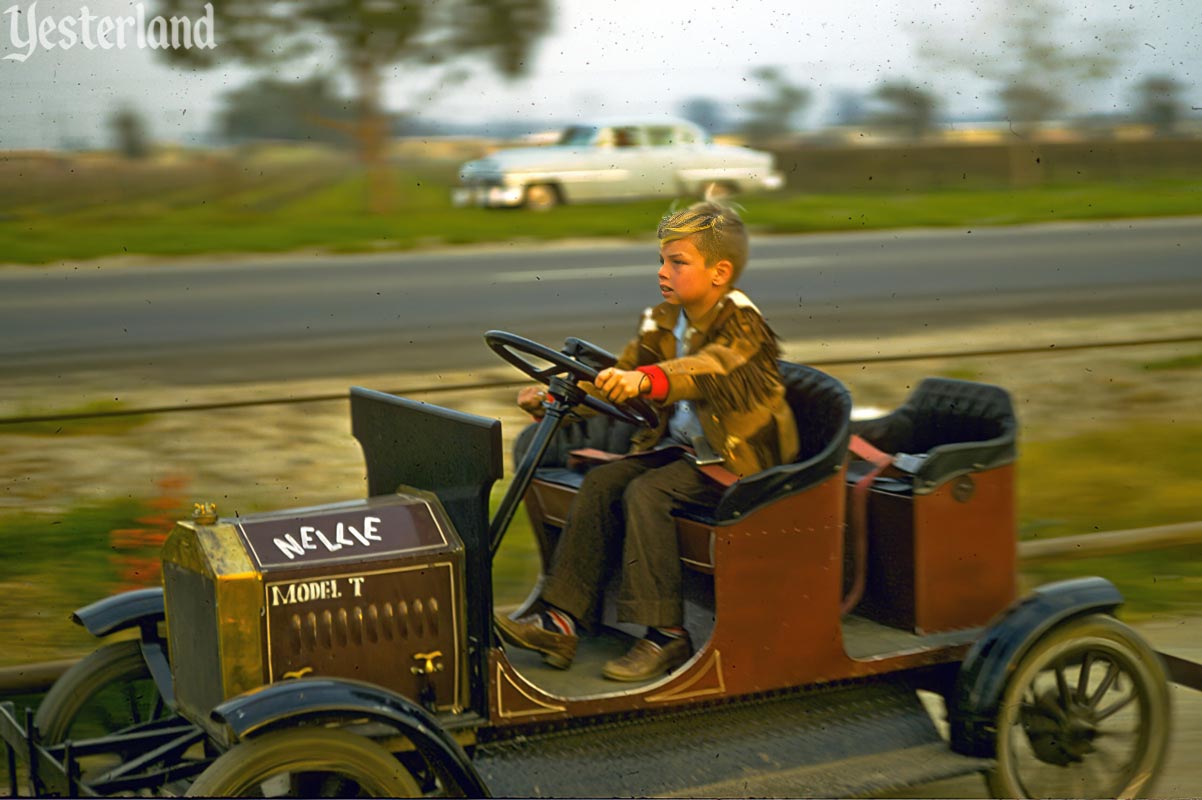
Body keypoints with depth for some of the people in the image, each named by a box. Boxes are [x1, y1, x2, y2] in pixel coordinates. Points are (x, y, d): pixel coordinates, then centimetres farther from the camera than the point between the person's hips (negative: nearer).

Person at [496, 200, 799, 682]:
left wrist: (646, 380, -56)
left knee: (646, 493, -27)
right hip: (680, 446, 8)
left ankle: (665, 634, -21)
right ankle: (562, 619, -13)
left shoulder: (740, 323, -16)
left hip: (736, 459, -8)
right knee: (601, 482, -11)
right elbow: (615, 380, 8)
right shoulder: (664, 322, 8)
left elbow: (707, 370, -38)